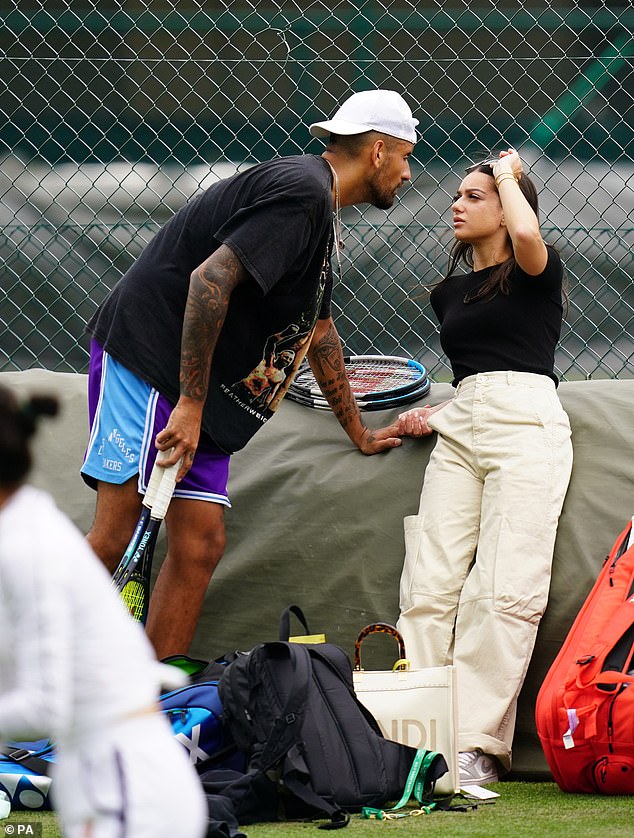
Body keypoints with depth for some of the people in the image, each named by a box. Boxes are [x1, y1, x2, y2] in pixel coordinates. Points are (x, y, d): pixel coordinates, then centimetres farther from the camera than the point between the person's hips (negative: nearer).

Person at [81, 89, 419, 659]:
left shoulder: (322, 215, 20)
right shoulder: (300, 190, -14)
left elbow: (318, 330, 33)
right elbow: (210, 279, -23)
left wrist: (359, 433, 42)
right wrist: (191, 403, -23)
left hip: (203, 399, 10)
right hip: (146, 360, -10)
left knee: (200, 547, 3)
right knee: (116, 537, -17)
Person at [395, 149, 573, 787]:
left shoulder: (536, 274, 5)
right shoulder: (450, 293, 24)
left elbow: (528, 237, -20)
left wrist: (509, 175, -2)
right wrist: (435, 415, 12)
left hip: (525, 423, -7)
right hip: (460, 428, 7)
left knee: (505, 590, -14)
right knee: (428, 585, -8)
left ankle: (477, 745, -16)